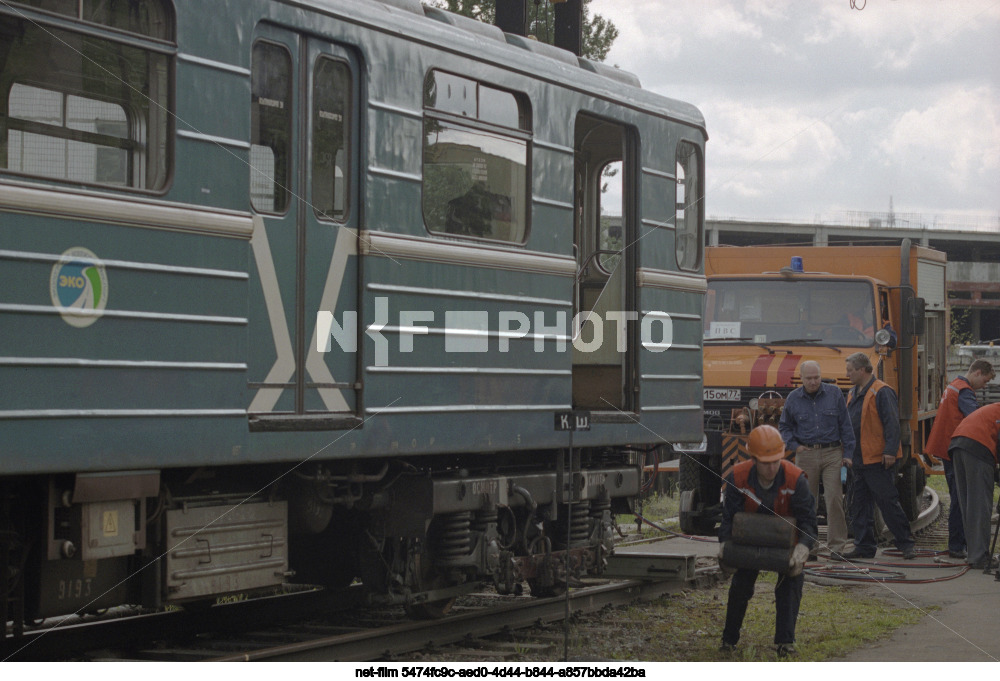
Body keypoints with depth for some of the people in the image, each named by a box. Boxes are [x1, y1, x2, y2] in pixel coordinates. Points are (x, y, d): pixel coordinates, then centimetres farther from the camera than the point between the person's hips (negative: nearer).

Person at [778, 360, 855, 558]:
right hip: (806, 454, 1)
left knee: (834, 498, -8)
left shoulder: (834, 393, 3)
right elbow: (784, 426, 18)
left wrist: (847, 453, 0)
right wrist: (794, 445, 2)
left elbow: (845, 425, 4)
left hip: (832, 454, -1)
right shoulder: (793, 399, 6)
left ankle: (837, 545, -3)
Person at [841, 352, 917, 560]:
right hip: (859, 461, 9)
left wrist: (890, 451, -20)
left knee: (888, 502, -5)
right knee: (859, 505, 9)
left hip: (878, 459, -9)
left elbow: (892, 424, -14)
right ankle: (864, 547, 14)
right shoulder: (853, 394, 16)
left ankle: (906, 544, 2)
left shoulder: (882, 392, -10)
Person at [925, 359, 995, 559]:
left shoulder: (953, 386, 19)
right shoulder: (964, 391, -14)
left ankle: (958, 543, 18)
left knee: (958, 498, 14)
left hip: (946, 449, 10)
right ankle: (956, 546, -6)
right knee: (960, 499, -7)